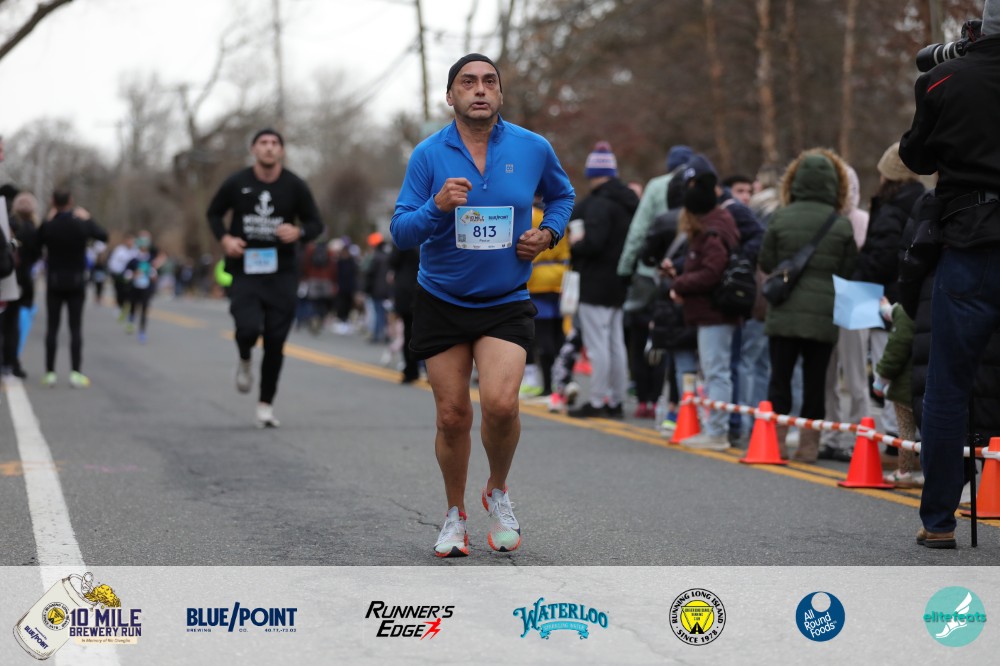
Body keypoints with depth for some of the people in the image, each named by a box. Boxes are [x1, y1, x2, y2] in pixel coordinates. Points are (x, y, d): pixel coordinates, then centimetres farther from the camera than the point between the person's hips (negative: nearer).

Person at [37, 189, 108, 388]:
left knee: (52, 327, 4)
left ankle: (50, 373, 2)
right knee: (76, 328, 2)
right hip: (76, 282, 0)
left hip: (54, 282, 0)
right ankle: (75, 373, -4)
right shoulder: (82, 224, -8)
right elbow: (103, 236, 6)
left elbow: (37, 243, 4)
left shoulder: (48, 226, -11)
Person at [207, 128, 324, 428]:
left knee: (275, 341, 3)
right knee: (248, 328, -22)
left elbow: (316, 224, 6)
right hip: (244, 271, -1)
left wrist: (299, 232, -17)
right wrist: (224, 238, -7)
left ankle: (266, 404, 19)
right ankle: (245, 360, 16)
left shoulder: (295, 186, -2)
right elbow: (214, 213, 13)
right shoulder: (236, 183, -2)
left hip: (281, 273, 1)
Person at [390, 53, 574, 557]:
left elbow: (561, 194, 18)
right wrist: (437, 207, -26)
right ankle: (455, 515, 26)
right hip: (441, 302, 1)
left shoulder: (533, 149, -2)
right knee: (453, 416, 3)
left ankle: (498, 492, 10)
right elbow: (400, 232, -8)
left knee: (500, 403, -20)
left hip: (507, 302, 0)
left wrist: (548, 233, -1)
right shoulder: (428, 155, -6)